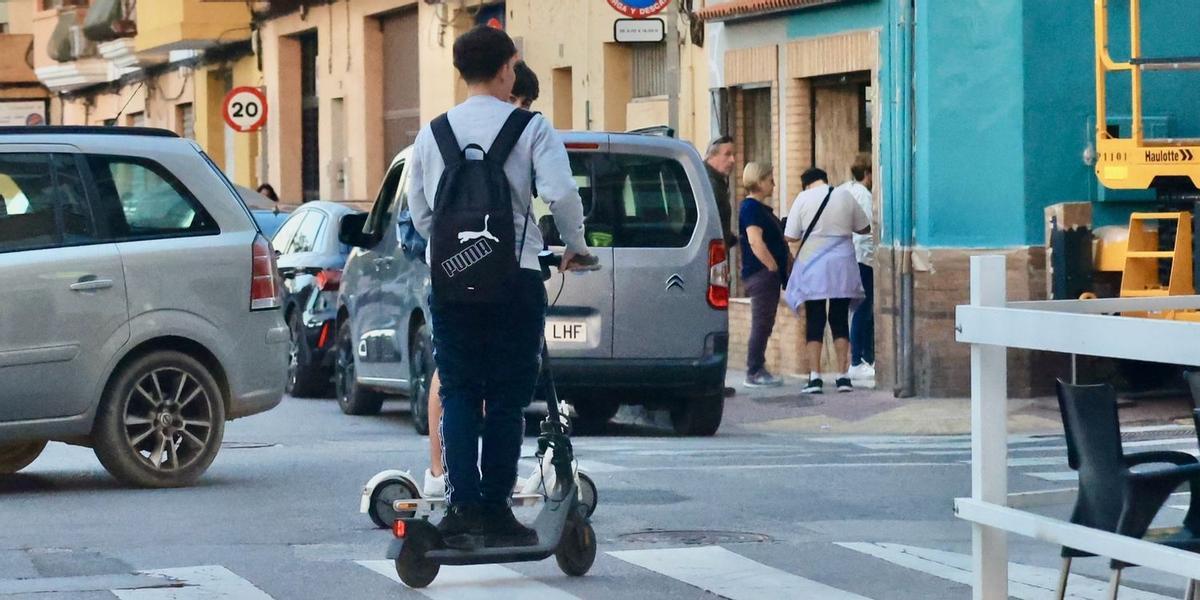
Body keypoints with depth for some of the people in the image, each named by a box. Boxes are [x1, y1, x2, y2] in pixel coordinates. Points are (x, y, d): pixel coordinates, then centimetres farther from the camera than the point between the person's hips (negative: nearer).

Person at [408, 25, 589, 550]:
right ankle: (495, 513, 4)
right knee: (507, 399, 4)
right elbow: (561, 193, -15)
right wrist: (575, 246, 1)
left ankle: (461, 506, -8)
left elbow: (420, 212, 10)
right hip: (515, 275, -3)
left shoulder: (432, 133, 9)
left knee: (457, 394, 7)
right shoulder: (530, 128, -3)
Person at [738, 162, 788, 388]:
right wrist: (773, 266, -20)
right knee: (761, 323, -9)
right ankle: (754, 372, -7)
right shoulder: (751, 207, -12)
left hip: (768, 274, 10)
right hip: (760, 273, -10)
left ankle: (758, 370, 14)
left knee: (764, 324, 11)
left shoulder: (761, 208, 19)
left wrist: (787, 260, 20)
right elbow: (755, 242, -21)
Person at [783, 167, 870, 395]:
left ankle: (814, 377, -6)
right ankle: (843, 376, 4)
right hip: (841, 267, 2)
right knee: (840, 320, 9)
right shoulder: (845, 196, 2)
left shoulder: (803, 199, -4)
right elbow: (864, 228, 12)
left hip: (813, 268, -2)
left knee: (814, 321, 2)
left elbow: (790, 236, -4)